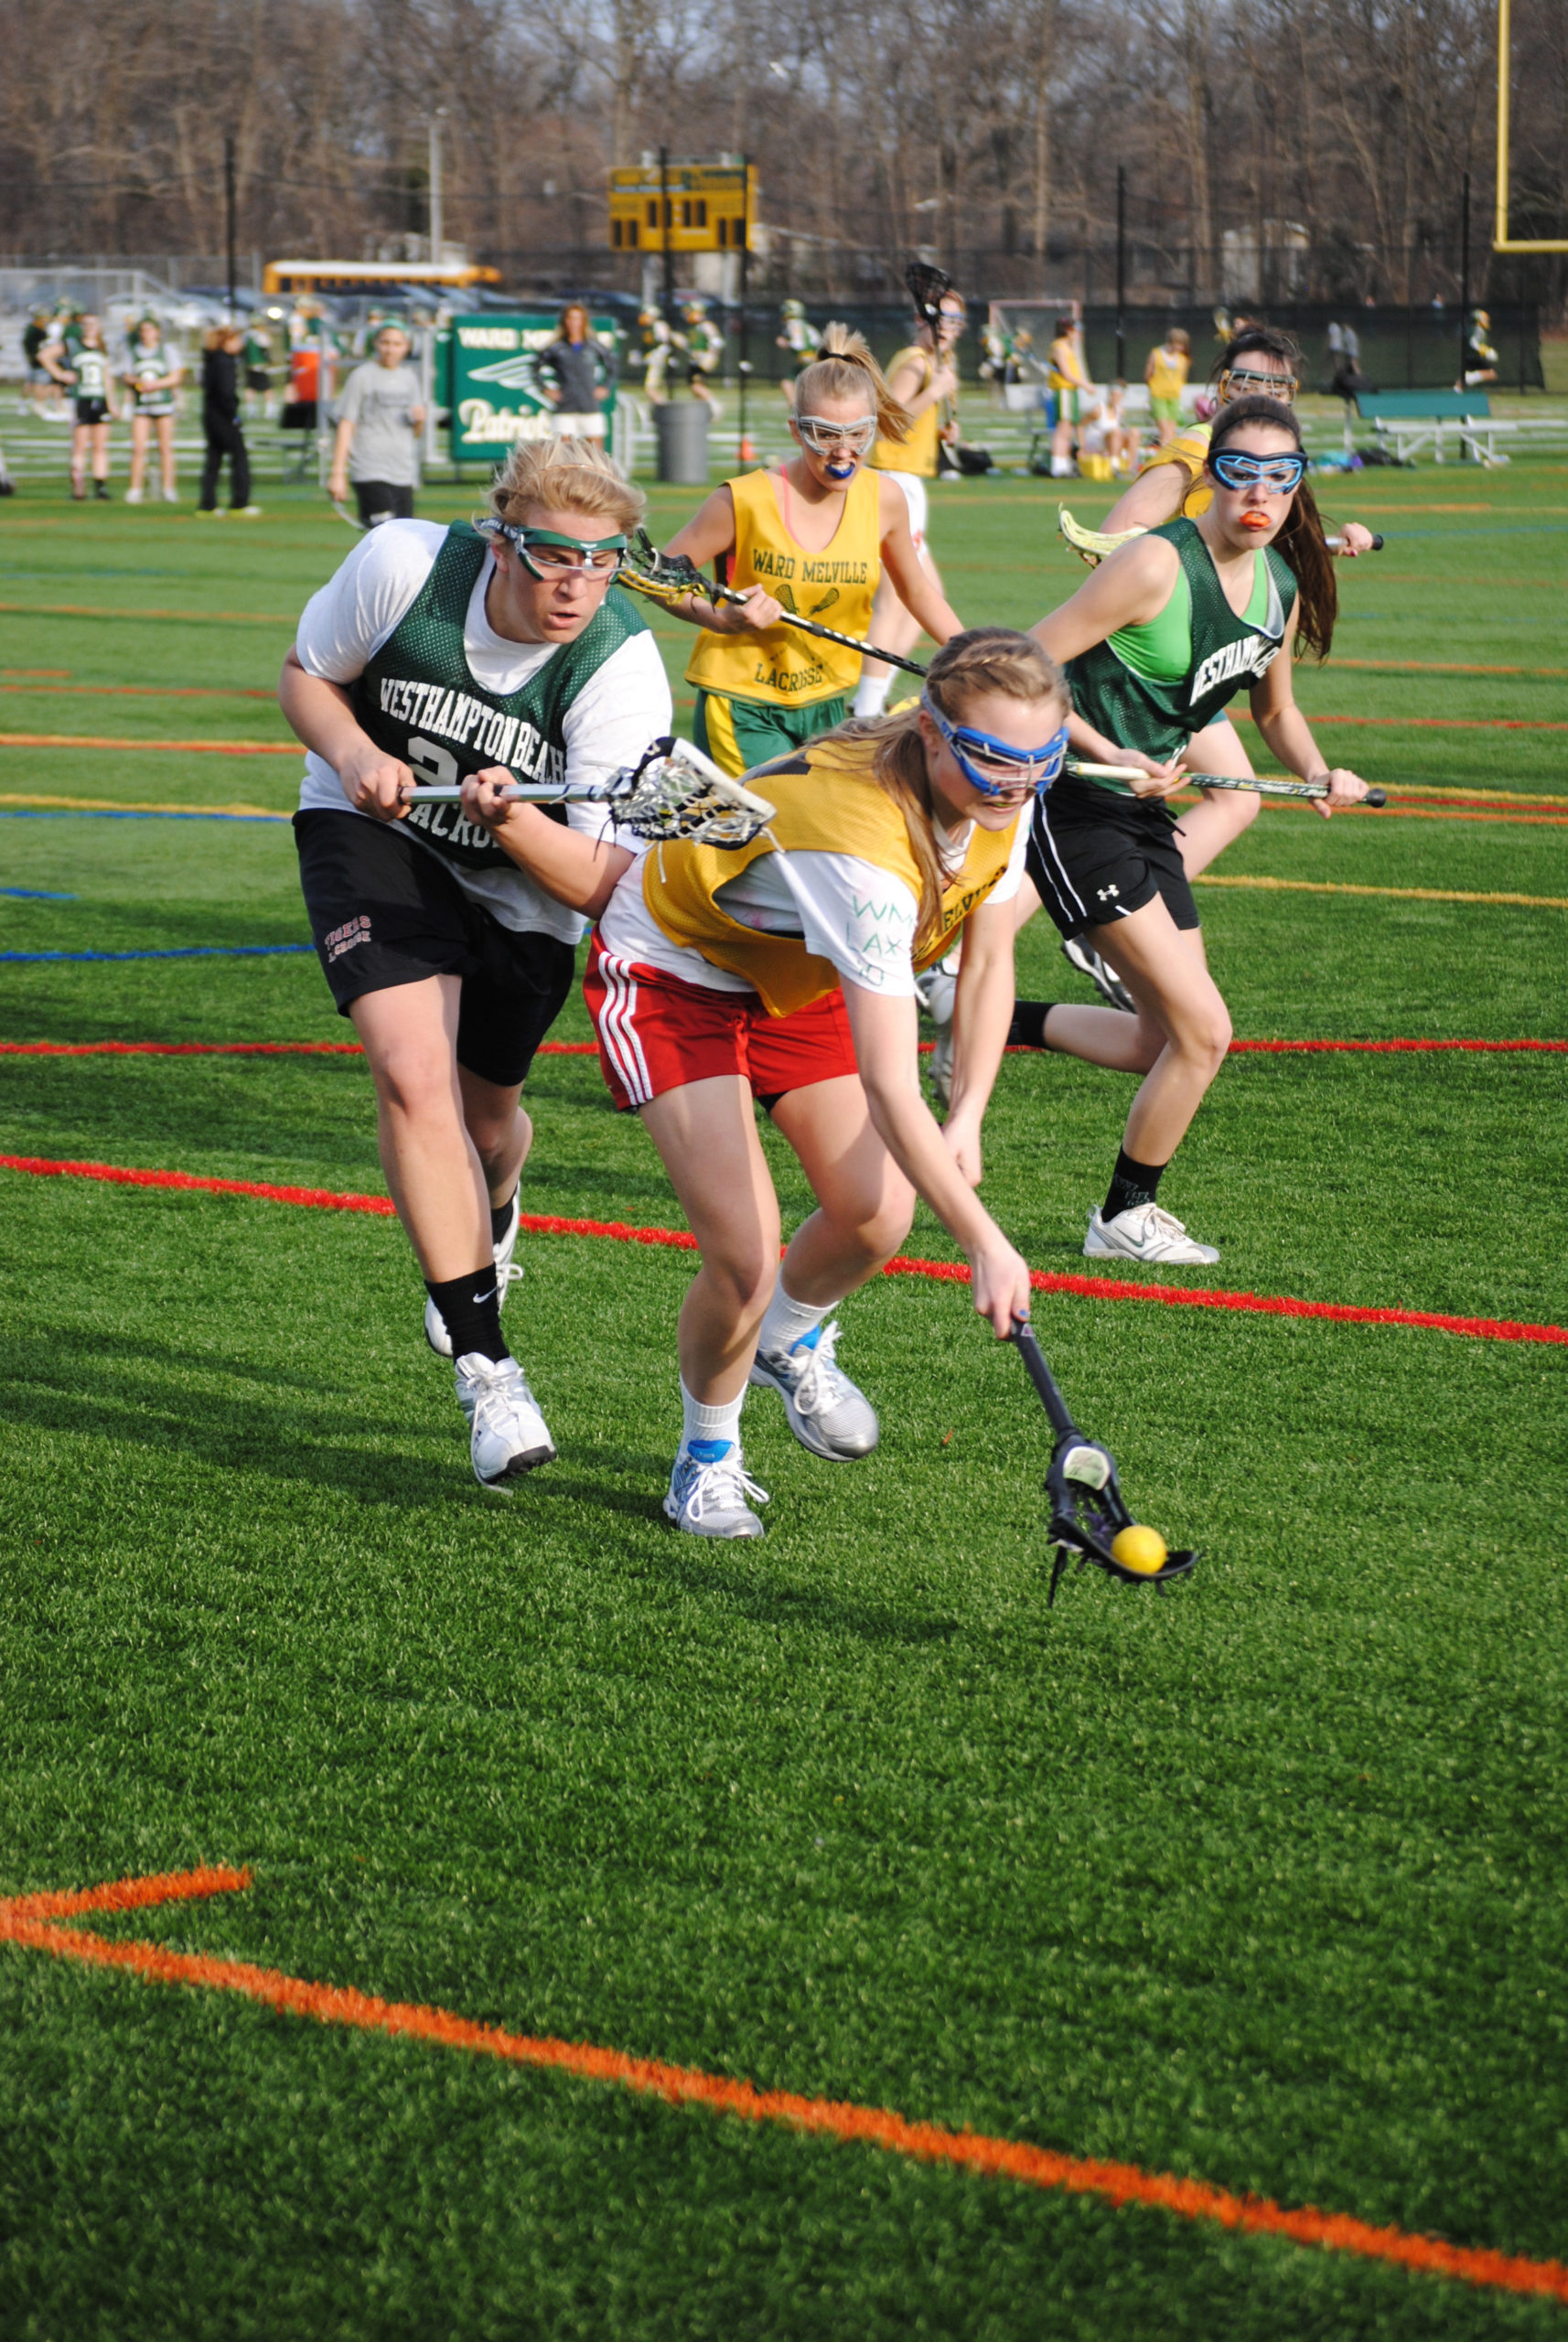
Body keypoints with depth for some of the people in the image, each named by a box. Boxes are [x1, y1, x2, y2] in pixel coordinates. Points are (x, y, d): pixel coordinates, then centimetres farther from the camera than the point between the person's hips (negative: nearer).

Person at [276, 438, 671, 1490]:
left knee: (487, 1117, 15)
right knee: (414, 1072, -23)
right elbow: (306, 675, -6)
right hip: (375, 830, -1)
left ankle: (489, 1222, 57)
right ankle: (485, 1366, -19)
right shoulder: (403, 565, -26)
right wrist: (354, 753, -26)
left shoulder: (623, 670, -29)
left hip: (522, 887, 1)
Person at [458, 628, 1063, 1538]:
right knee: (745, 1258, -18)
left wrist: (967, 1122, -14)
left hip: (798, 975, 7)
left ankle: (790, 1341, 27)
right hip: (672, 965, -7)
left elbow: (988, 964, -2)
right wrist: (983, 1241, -48)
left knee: (876, 1214, -9)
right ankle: (708, 1451, 13)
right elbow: (890, 1092, -45)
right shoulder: (865, 847, -42)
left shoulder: (1000, 798, -19)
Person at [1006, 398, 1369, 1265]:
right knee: (1202, 1030, -10)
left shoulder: (1283, 584, 3)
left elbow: (1274, 708, 21)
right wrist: (1111, 756, -28)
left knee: (1163, 1041, 11)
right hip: (1072, 804, -8)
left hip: (1142, 810, 8)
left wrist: (1317, 772, 2)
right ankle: (1125, 1217, 10)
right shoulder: (1158, 565, -20)